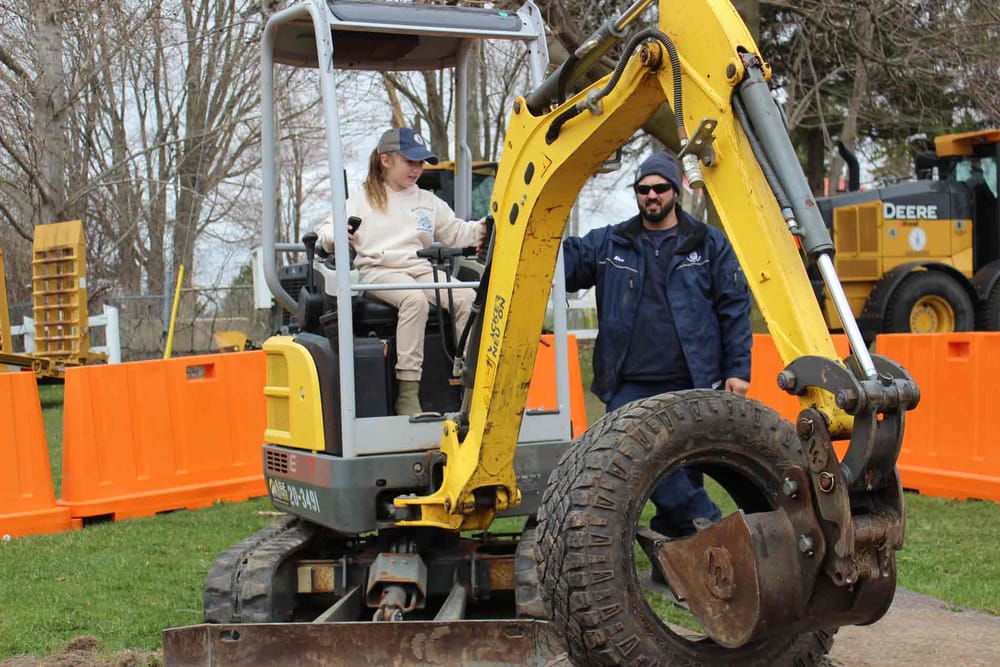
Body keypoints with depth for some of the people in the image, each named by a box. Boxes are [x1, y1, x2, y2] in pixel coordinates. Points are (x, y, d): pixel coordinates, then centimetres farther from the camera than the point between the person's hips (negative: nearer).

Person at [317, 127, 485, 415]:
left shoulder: (429, 202, 25)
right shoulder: (363, 200, 13)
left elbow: (456, 232, 26)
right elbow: (325, 229, 9)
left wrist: (481, 228, 7)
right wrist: (336, 235, -15)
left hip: (422, 269, 4)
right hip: (379, 270, -4)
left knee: (467, 298, -25)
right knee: (415, 299, -38)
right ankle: (407, 391, -39)